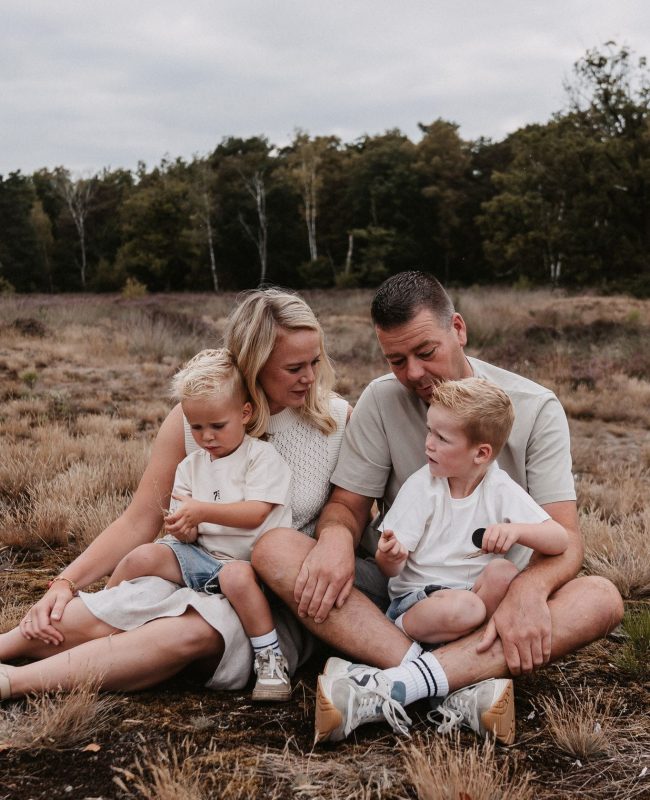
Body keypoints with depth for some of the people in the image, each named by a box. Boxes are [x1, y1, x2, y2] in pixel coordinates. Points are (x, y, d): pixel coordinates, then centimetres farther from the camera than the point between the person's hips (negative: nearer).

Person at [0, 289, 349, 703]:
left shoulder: (338, 421, -4)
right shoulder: (193, 416, -3)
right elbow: (140, 521, 1)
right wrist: (66, 581, -9)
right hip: (192, 578, 2)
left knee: (194, 631, -35)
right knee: (72, 622, -27)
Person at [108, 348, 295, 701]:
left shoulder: (262, 456, -5)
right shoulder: (190, 466, 13)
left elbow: (256, 513, -18)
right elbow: (187, 529, 13)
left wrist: (201, 511, -25)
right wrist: (182, 529, -13)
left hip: (247, 559, -5)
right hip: (202, 554, 6)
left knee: (237, 576, -39)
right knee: (142, 557, -13)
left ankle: (270, 658, -25)